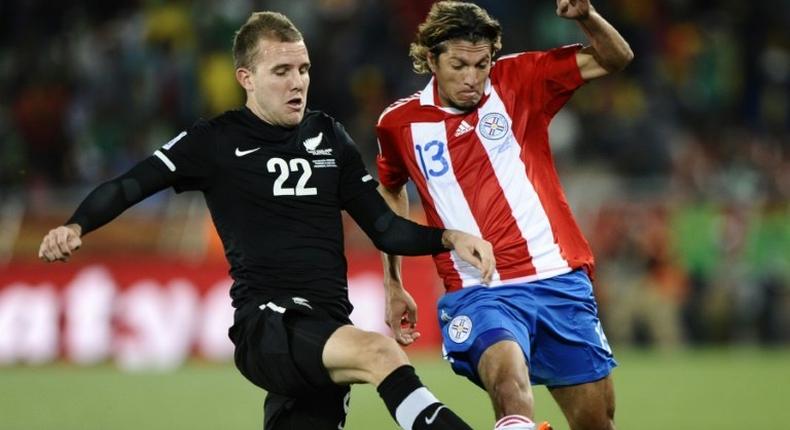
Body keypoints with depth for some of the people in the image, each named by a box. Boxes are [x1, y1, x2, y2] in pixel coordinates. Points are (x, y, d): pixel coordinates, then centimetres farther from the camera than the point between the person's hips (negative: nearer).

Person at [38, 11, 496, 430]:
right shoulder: (217, 141, 3)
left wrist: (449, 238, 0)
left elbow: (384, 228, 17)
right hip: (264, 324, -5)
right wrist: (75, 227, -20)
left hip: (329, 331, 5)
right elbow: (128, 187, -1)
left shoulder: (329, 137, 16)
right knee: (380, 351, -32)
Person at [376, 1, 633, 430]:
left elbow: (615, 58, 2)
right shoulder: (399, 123, 4)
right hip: (476, 294, -2)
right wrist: (393, 286, 24)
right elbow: (391, 191, 24)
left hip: (559, 281, 2)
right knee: (508, 378, -33)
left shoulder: (517, 81, 2)